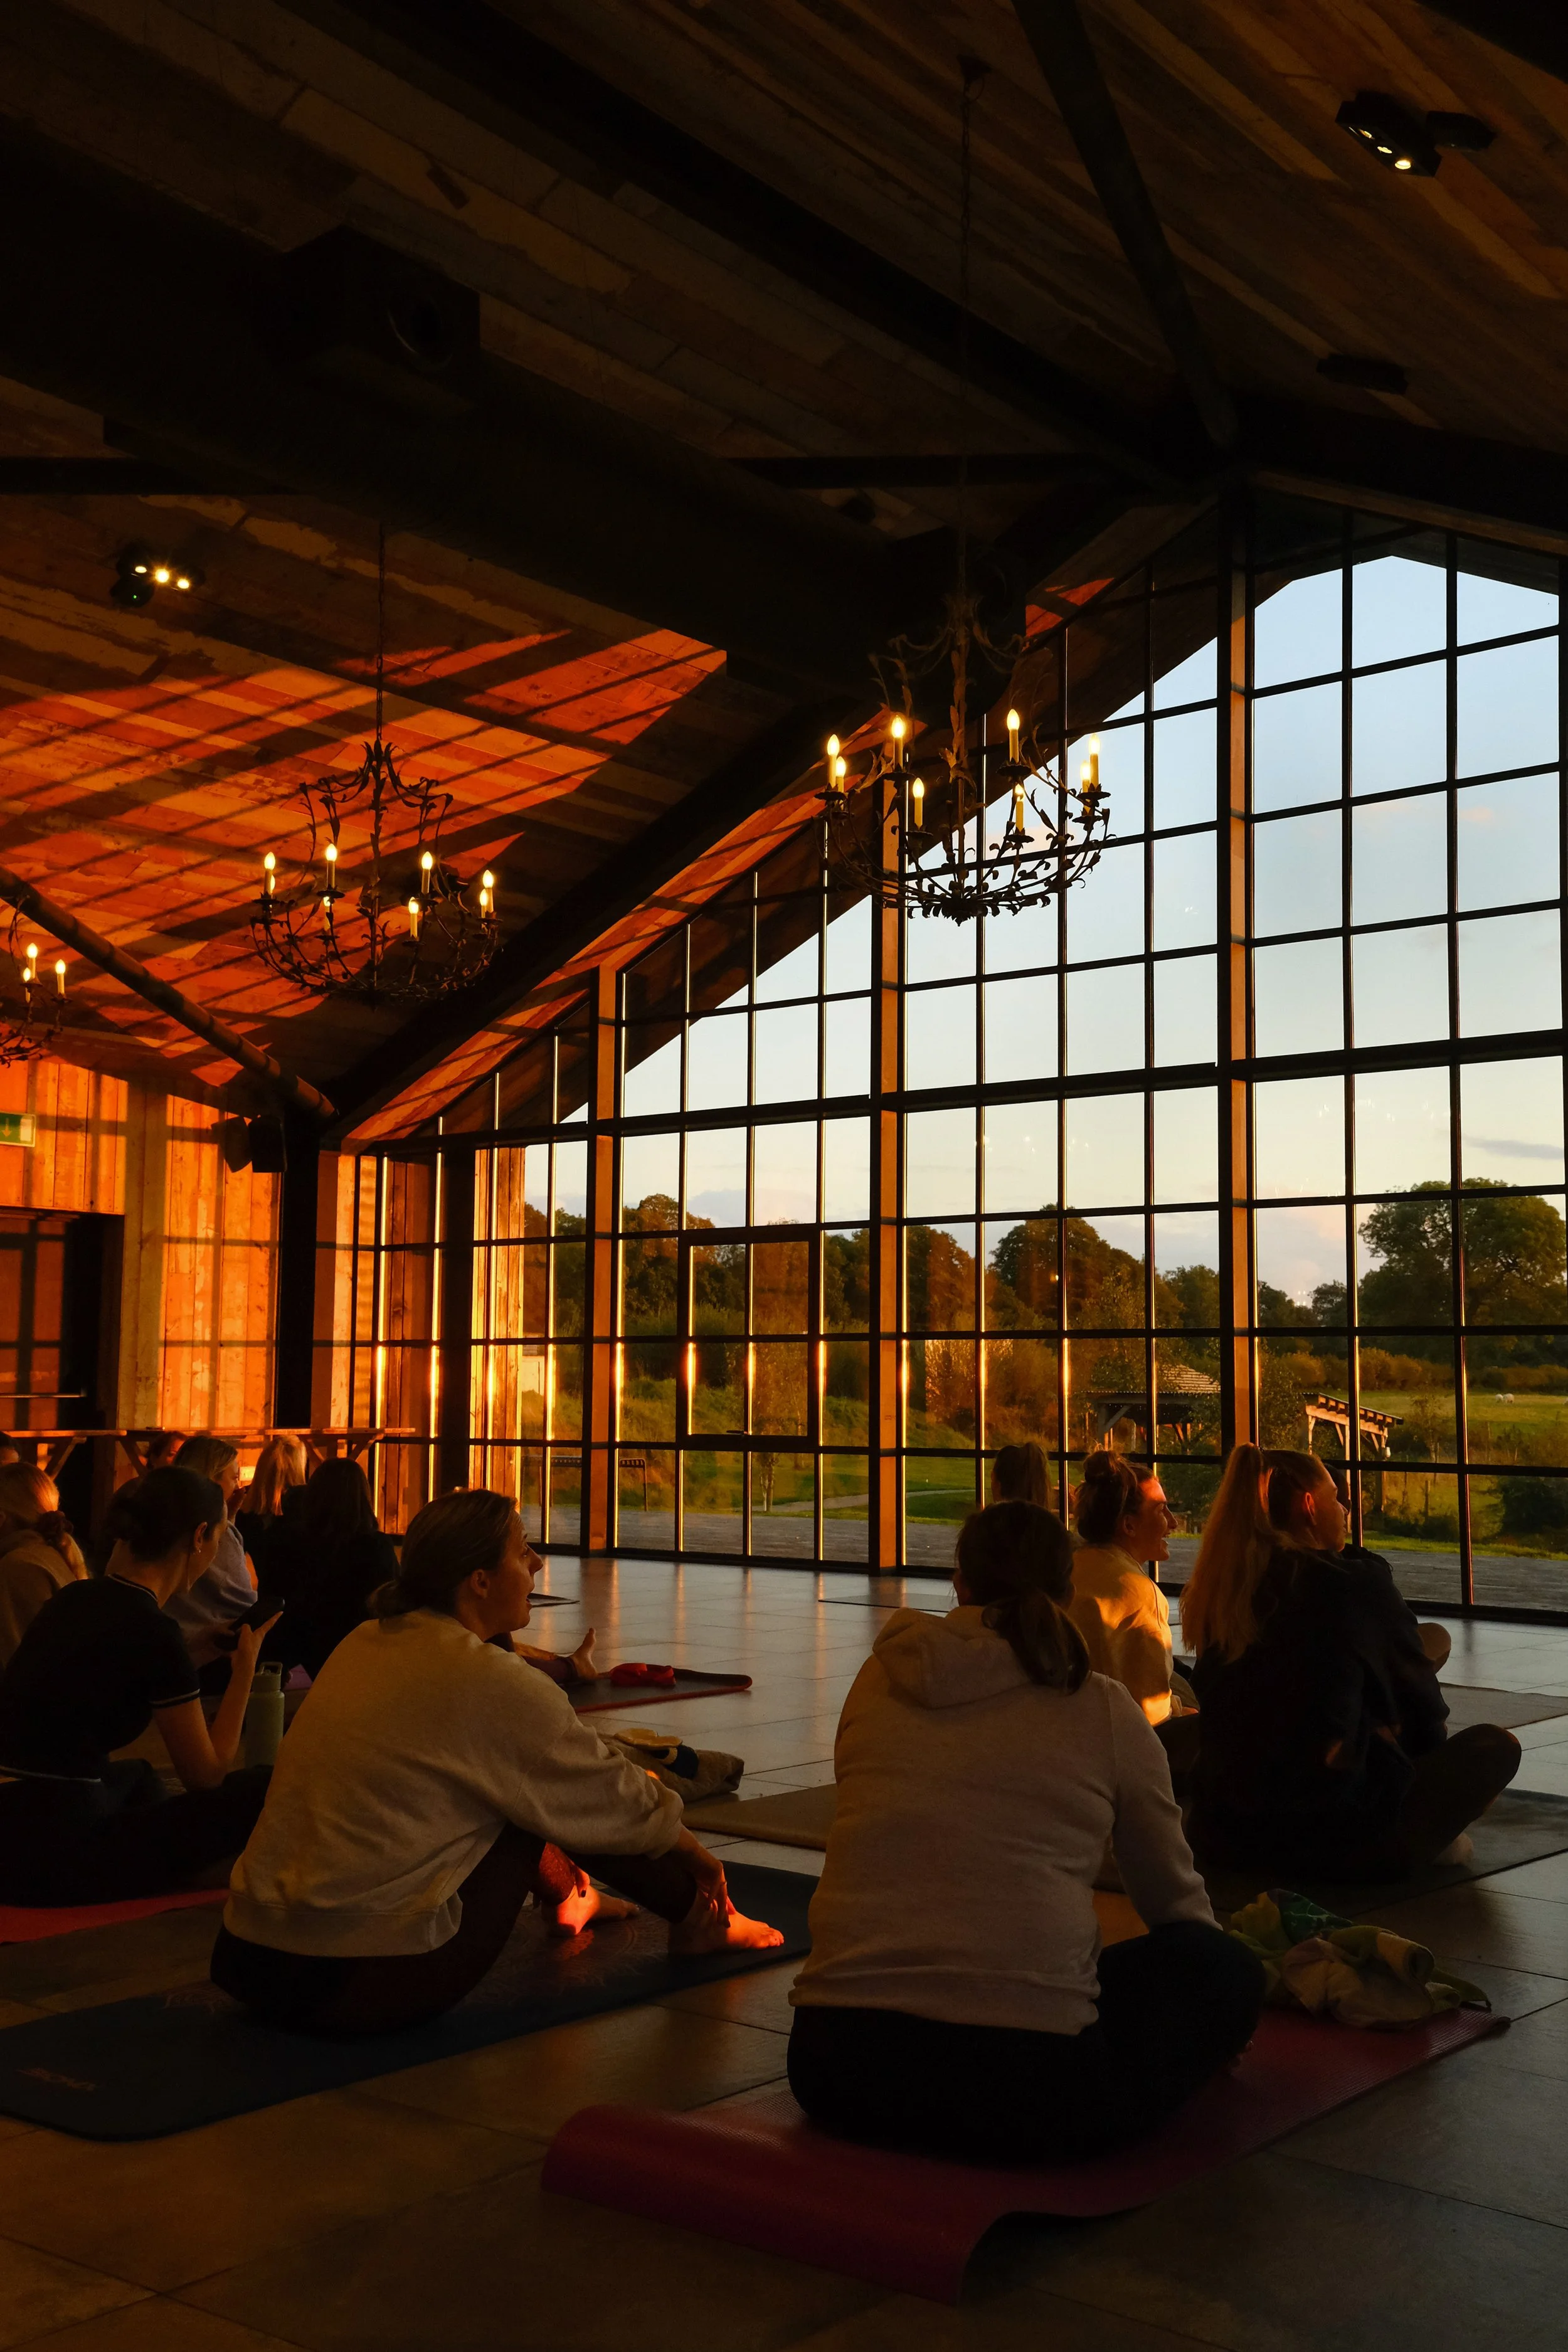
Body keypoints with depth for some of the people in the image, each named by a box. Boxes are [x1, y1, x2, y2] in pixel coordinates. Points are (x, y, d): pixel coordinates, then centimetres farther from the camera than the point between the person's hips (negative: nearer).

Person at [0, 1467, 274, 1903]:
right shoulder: (153, 1632, -15)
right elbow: (206, 1775, -6)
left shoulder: (76, 1596, 8)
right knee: (262, 1793, -8)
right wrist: (245, 1663, 3)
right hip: (50, 1859, -10)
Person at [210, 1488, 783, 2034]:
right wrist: (700, 1860, 17)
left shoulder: (365, 1645, 7)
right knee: (540, 1799, 2)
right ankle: (699, 1916, 21)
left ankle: (566, 1895, 44)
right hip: (374, 1987, -8)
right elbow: (622, 1805, -3)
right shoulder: (488, 1683, -16)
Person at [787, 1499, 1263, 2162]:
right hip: (1024, 2086, -4)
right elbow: (1173, 1894, 19)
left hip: (832, 2071, 4)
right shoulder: (1104, 1711, 4)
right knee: (1227, 1969, 17)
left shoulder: (877, 1683, 10)